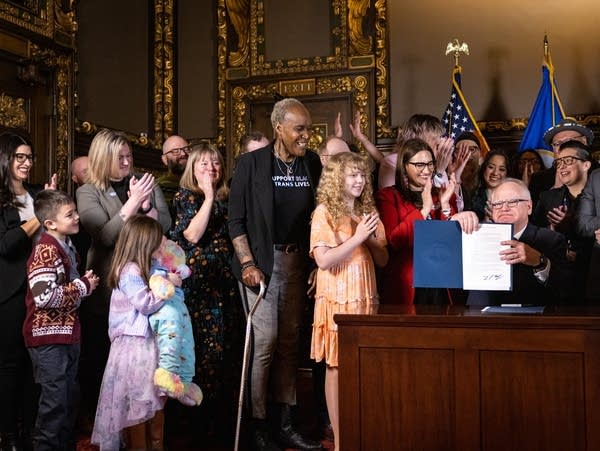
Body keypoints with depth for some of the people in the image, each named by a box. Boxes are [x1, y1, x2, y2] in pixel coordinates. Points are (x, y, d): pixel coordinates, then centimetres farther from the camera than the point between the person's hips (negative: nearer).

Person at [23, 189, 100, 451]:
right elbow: (45, 296, -30)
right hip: (49, 335, -9)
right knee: (55, 400, -2)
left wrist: (83, 281, 5)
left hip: (68, 333, 9)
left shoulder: (67, 246, 11)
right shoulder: (45, 251, -19)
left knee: (69, 396, 18)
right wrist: (83, 286, -19)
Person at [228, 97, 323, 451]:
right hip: (261, 261, -4)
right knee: (265, 340, -7)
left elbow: (317, 216, 10)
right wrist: (248, 264, -12)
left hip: (297, 261, 4)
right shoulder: (251, 164, -6)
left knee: (290, 341, 8)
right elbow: (236, 220, -5)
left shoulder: (312, 163, 6)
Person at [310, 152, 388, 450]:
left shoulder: (368, 211, 12)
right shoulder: (324, 212, -5)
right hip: (338, 299, -5)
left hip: (366, 297, 5)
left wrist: (371, 239, -8)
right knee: (338, 366, 1)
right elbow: (324, 260, -15)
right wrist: (357, 238, -16)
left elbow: (383, 260, 11)